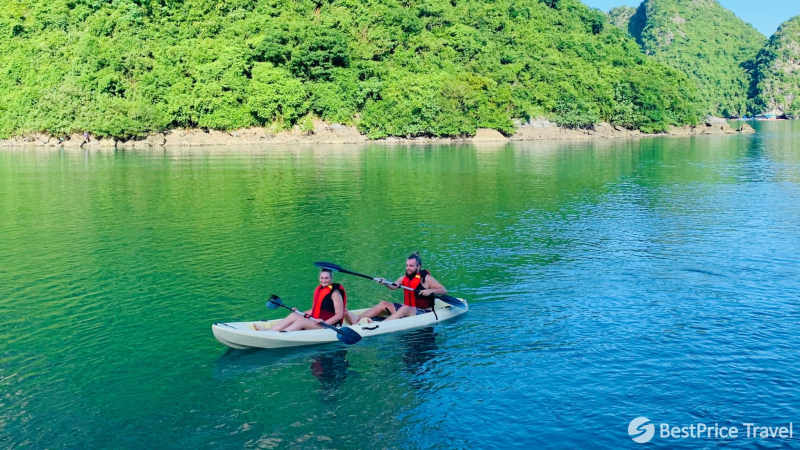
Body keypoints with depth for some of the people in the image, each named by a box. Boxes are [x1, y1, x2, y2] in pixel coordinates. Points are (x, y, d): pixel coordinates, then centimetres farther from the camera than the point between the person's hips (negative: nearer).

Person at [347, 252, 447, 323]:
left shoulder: (426, 279, -9)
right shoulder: (404, 278, 9)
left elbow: (444, 290, -12)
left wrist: (430, 290, -29)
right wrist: (385, 283, -17)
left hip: (424, 313, -7)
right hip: (407, 309, 7)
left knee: (405, 308, -35)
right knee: (384, 304, -5)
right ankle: (357, 320, -22)